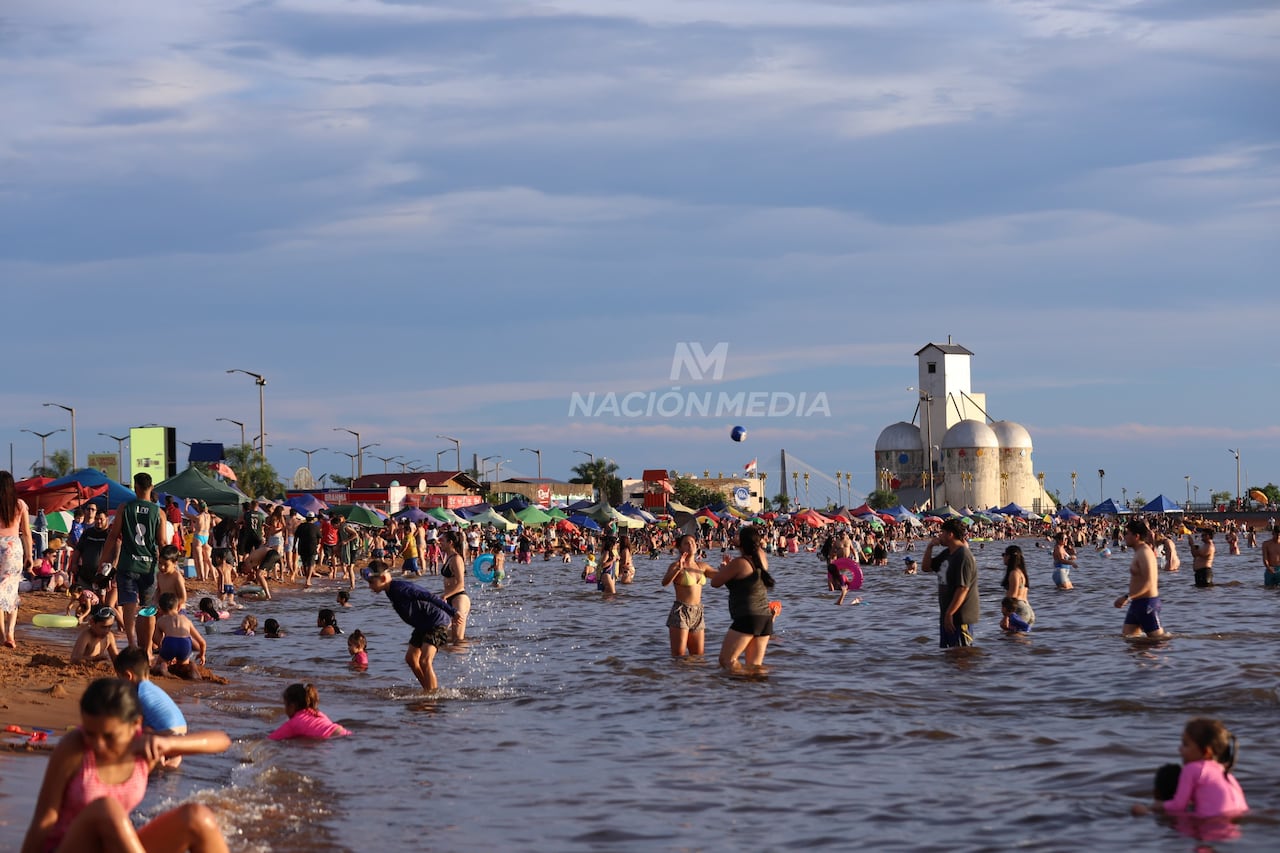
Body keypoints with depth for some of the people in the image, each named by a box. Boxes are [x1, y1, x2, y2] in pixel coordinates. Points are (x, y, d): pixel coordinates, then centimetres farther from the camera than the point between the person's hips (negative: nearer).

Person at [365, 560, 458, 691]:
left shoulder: (401, 589, -25)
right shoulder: (391, 592, 6)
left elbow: (430, 597, -28)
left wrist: (452, 612, -31)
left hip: (437, 622, -10)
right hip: (422, 626, 10)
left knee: (424, 661, -19)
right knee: (411, 657, 12)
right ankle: (427, 689, 22)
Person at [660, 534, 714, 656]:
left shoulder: (701, 566, 10)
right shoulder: (676, 566, -8)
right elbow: (665, 582, -25)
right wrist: (678, 569, -42)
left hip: (697, 613, 6)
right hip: (680, 612, -6)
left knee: (699, 657, 9)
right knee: (679, 656, -8)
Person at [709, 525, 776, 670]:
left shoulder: (739, 562, -11)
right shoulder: (762, 558, 8)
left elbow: (715, 582, 0)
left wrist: (722, 569, 18)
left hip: (747, 618, -8)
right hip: (766, 619, 8)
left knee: (726, 660, -6)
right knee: (755, 666, 7)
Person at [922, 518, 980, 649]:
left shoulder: (964, 556, -19)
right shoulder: (947, 554, 13)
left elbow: (963, 588, -25)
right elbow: (927, 567, 23)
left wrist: (949, 613, -24)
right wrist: (929, 547, 6)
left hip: (960, 616, -10)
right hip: (948, 613, 10)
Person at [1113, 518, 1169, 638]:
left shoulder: (1144, 553, -17)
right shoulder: (1139, 552, 15)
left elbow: (1148, 583, -25)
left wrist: (1127, 597, -27)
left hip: (1146, 602, -10)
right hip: (1138, 602, 10)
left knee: (1158, 637, -5)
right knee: (1127, 636, 6)